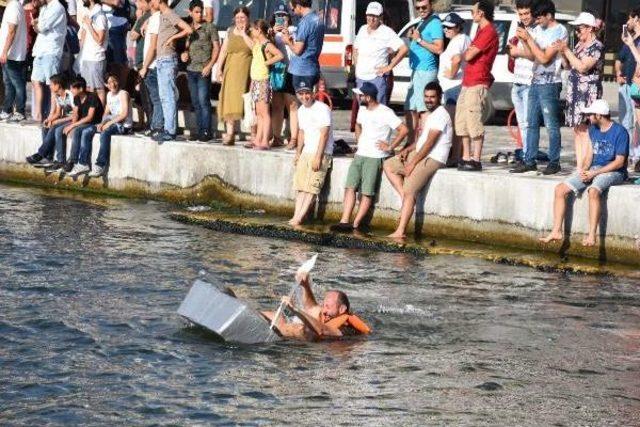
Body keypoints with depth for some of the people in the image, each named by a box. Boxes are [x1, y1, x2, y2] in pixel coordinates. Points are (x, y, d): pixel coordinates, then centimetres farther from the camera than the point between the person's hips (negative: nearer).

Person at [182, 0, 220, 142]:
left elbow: (217, 47, -3)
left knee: (203, 101, -10)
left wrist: (209, 65, -11)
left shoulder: (209, 27, -2)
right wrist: (184, 54, 0)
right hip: (191, 69, 5)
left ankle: (206, 131, -7)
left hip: (203, 70, -5)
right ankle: (200, 130, 11)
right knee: (195, 102, 7)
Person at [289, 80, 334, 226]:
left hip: (321, 152, -8)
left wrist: (318, 157, -22)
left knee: (311, 186, -13)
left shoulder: (322, 109, -15)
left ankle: (298, 218, -17)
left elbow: (324, 134, -19)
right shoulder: (301, 110, 11)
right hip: (306, 152, 8)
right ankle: (297, 216, -5)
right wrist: (298, 153, 18)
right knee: (300, 185, 0)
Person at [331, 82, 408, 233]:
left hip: (375, 157, -8)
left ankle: (355, 225, -9)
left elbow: (404, 130, -17)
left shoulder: (385, 113, -12)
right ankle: (345, 222, -14)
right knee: (350, 187, -7)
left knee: (367, 193, -8)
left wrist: (390, 147, -14)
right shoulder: (362, 110, 13)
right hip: (360, 155, 8)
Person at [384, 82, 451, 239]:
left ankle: (400, 232, -22)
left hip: (432, 159, -11)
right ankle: (404, 196, -3)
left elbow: (429, 143, -19)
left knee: (409, 192, -20)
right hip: (420, 155, 11)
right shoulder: (430, 114, 18)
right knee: (388, 165, 11)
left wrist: (413, 163, -18)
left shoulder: (440, 115, -14)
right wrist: (407, 149, 6)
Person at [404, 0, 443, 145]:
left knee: (423, 111, -11)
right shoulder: (421, 22, 18)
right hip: (416, 71, 10)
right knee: (410, 110, 14)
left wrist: (419, 40, -17)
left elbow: (439, 49, -20)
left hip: (426, 71, -10)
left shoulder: (434, 23, -11)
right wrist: (412, 37, 14)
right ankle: (411, 144, 21)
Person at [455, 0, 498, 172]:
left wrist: (465, 54, 3)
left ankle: (476, 160, -10)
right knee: (462, 123, 12)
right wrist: (468, 53, 3)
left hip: (477, 85, -11)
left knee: (474, 123, -11)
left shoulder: (489, 32, -13)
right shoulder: (481, 30, 20)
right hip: (468, 83, 11)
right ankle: (466, 158, 17)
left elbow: (469, 56, -16)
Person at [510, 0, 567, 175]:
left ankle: (554, 162, 0)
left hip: (550, 84, -8)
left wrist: (528, 38, -14)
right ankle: (530, 162, 12)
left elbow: (544, 58, -16)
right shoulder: (538, 29, 13)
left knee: (551, 126, -5)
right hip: (535, 82, 8)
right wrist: (523, 40, -1)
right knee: (531, 124, 8)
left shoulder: (560, 32, -11)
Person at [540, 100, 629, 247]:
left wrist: (593, 173, -18)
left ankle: (592, 236, -38)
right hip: (593, 169, 8)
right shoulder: (593, 129, 11)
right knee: (560, 189, -9)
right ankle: (557, 231, -7)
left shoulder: (620, 132, -12)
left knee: (593, 191, -38)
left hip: (614, 172, -7)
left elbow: (619, 162, -15)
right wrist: (584, 169, -5)